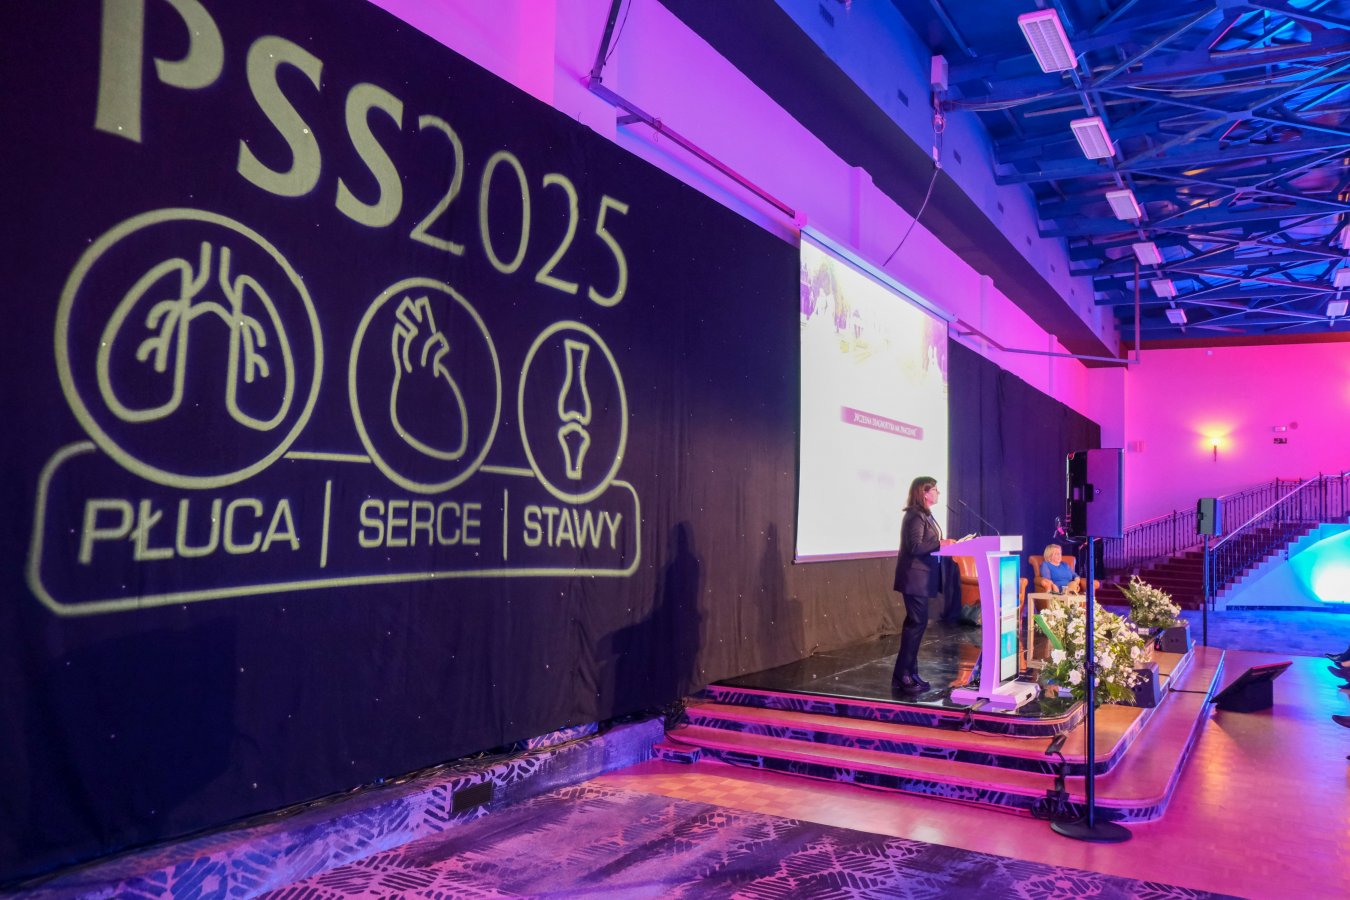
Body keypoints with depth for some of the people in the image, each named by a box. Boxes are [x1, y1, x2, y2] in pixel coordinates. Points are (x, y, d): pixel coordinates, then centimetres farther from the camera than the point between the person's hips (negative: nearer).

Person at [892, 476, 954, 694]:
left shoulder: (924, 514, 16)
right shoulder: (915, 516, -16)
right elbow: (915, 547, -22)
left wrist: (942, 543, 5)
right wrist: (940, 543, -18)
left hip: (920, 578, 11)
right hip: (915, 578, -11)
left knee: (915, 623, 12)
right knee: (916, 623, -8)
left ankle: (908, 673, 19)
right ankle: (903, 676, -4)